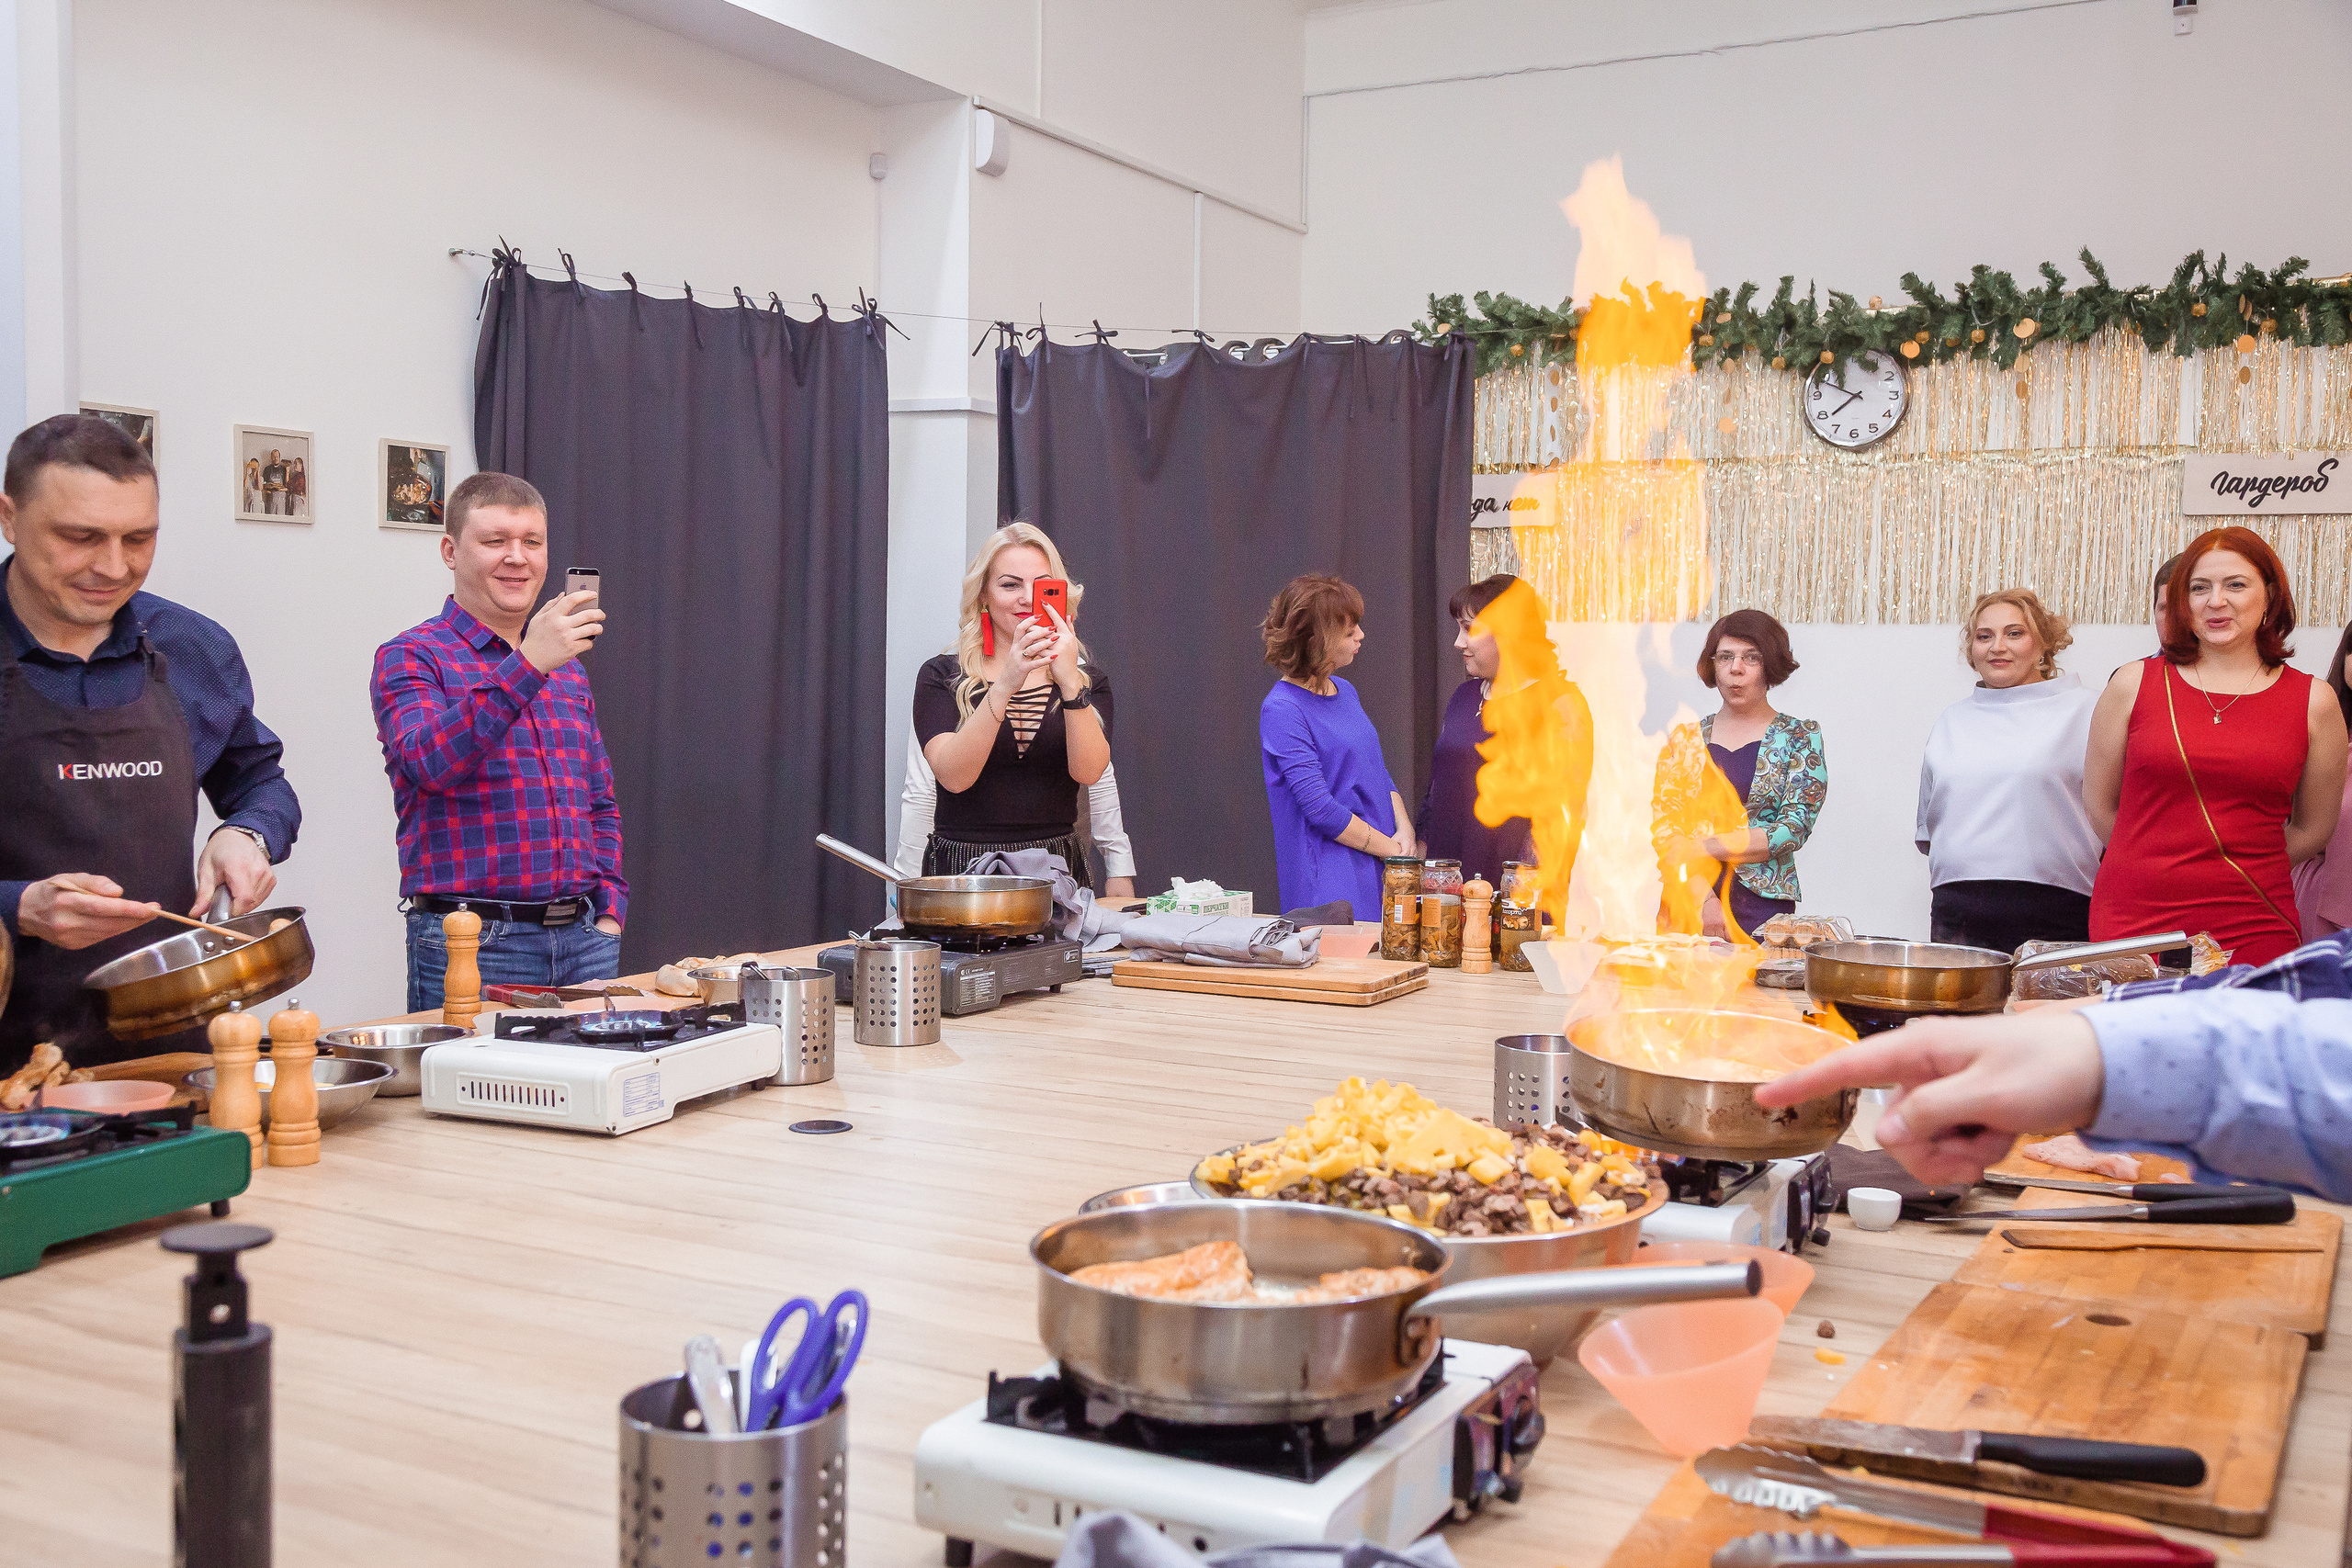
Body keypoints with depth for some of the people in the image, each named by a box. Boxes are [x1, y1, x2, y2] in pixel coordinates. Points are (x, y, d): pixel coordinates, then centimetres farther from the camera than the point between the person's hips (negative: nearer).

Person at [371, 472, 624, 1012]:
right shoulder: (410, 658, -2)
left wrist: (609, 912, 8)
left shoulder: (567, 667, 17)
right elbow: (428, 762, -22)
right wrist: (525, 665, -28)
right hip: (472, 943, -5)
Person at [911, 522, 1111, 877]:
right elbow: (953, 777, -11)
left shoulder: (1088, 680, 11)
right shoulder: (940, 677, 6)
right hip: (962, 870, -1)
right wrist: (1005, 685, -22)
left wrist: (1069, 683, -21)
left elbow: (1088, 772, -7)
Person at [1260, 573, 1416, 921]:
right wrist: (1391, 847, -12)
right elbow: (1320, 808, -18)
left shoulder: (1346, 692, 12)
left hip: (1382, 868, 8)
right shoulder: (1281, 710, -14)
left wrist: (1405, 831, 0)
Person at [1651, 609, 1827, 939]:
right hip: (1684, 906, 2)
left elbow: (1795, 828, -5)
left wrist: (1702, 847, -10)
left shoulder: (1800, 736, 5)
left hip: (1762, 910, -2)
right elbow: (1663, 826, 1)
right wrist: (1702, 896, -13)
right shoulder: (1685, 738, 10)